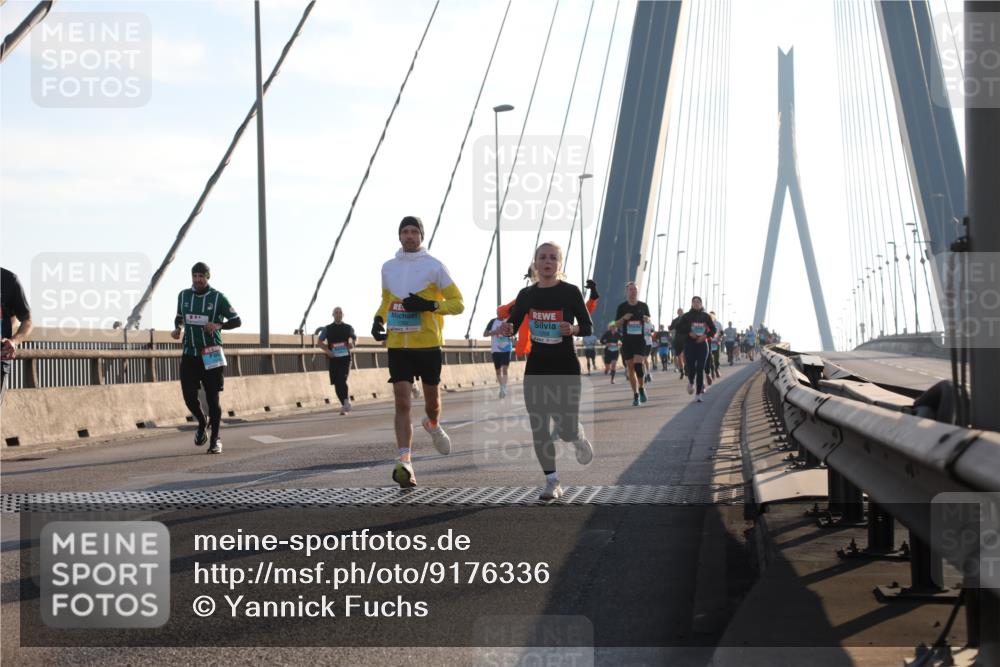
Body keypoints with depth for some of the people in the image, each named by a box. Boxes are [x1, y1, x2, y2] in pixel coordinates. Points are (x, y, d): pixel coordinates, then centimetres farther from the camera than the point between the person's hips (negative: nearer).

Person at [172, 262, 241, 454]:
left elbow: (236, 321, -1)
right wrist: (177, 328, 1)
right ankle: (202, 424, 27)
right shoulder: (184, 295, 7)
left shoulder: (218, 298, -4)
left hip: (211, 356, -3)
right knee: (189, 396, -3)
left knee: (212, 398, -1)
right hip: (189, 354, 3)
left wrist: (218, 325, -20)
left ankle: (215, 440, 9)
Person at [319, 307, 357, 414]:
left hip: (345, 358, -2)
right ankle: (345, 405, 15)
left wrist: (353, 344, -4)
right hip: (333, 359, 2)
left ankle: (346, 402, -14)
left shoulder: (348, 328, 7)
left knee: (342, 380, -19)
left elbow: (355, 338, 20)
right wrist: (327, 350, -7)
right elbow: (320, 342, 11)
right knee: (337, 383, 3)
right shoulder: (328, 329, 6)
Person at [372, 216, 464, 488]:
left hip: (428, 344, -2)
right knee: (402, 402, -10)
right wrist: (379, 320, 5)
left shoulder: (434, 266, -3)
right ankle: (404, 463, -16)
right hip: (397, 345, 2)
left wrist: (430, 305, -19)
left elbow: (458, 303, -3)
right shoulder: (388, 267, 10)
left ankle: (433, 425, 50)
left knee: (432, 399, 13)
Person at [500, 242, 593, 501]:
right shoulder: (527, 294, 3)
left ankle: (578, 438, 32)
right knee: (539, 428, -2)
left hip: (565, 366, -3)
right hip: (537, 366, 3)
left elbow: (588, 327, -2)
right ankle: (552, 482, 8)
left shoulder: (570, 292, -6)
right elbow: (513, 324, 10)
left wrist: (573, 329, -23)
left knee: (566, 429, -5)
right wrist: (507, 329, -13)